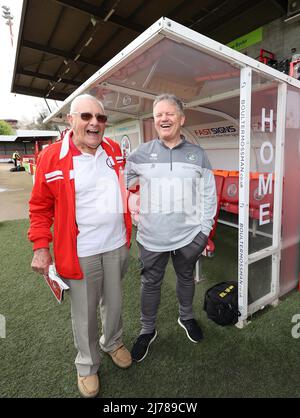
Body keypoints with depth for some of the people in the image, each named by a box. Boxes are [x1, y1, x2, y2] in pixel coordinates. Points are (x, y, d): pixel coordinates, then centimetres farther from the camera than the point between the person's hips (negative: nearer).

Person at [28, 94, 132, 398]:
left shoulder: (114, 151, 3)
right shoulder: (51, 156, -10)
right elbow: (40, 207, -5)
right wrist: (40, 247, -8)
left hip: (117, 245, 4)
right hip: (80, 251, -4)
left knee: (114, 302, 23)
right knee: (84, 312, 14)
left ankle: (113, 342, 52)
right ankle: (87, 365, 42)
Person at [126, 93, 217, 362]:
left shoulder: (198, 154, 1)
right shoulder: (142, 153, -2)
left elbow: (209, 195, 3)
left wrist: (205, 230, -1)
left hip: (189, 236, 1)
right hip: (151, 237, -1)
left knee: (186, 278, 22)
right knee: (150, 284, 14)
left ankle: (186, 317, 50)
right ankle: (148, 330, 39)